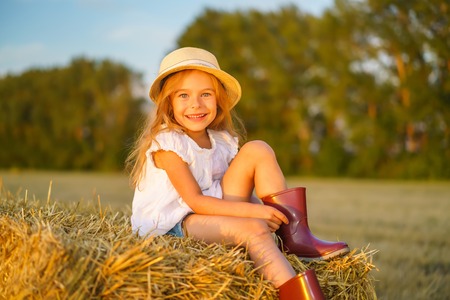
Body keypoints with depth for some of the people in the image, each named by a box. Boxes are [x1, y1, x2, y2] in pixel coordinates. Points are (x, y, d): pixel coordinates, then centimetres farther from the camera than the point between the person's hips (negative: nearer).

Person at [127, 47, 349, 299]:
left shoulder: (223, 141, 6)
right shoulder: (166, 144, -15)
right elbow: (196, 201, -21)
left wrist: (264, 208, -16)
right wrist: (254, 210, -27)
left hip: (213, 211, 7)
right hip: (171, 228, -7)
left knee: (257, 151, -6)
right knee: (254, 228, -33)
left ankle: (296, 235, -11)